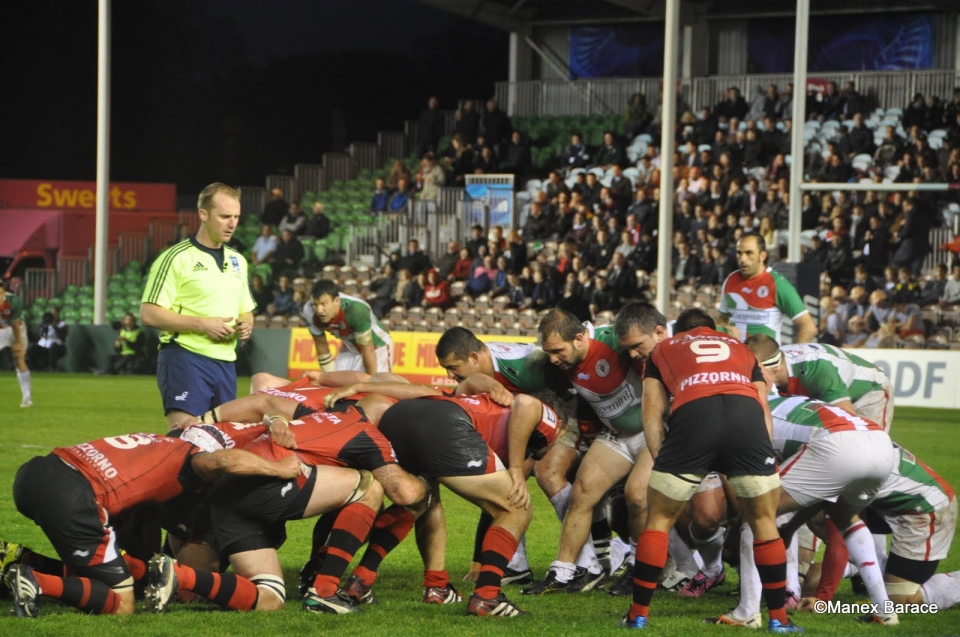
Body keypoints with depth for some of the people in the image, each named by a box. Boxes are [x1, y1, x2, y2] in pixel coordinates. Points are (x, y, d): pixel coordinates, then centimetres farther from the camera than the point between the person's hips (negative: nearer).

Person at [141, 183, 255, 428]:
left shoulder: (237, 261, 17)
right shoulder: (177, 258, -6)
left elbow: (246, 311, 29)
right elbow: (149, 314, -12)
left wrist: (245, 326, 4)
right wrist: (202, 324, -16)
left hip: (225, 362, 7)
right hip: (186, 359, -7)